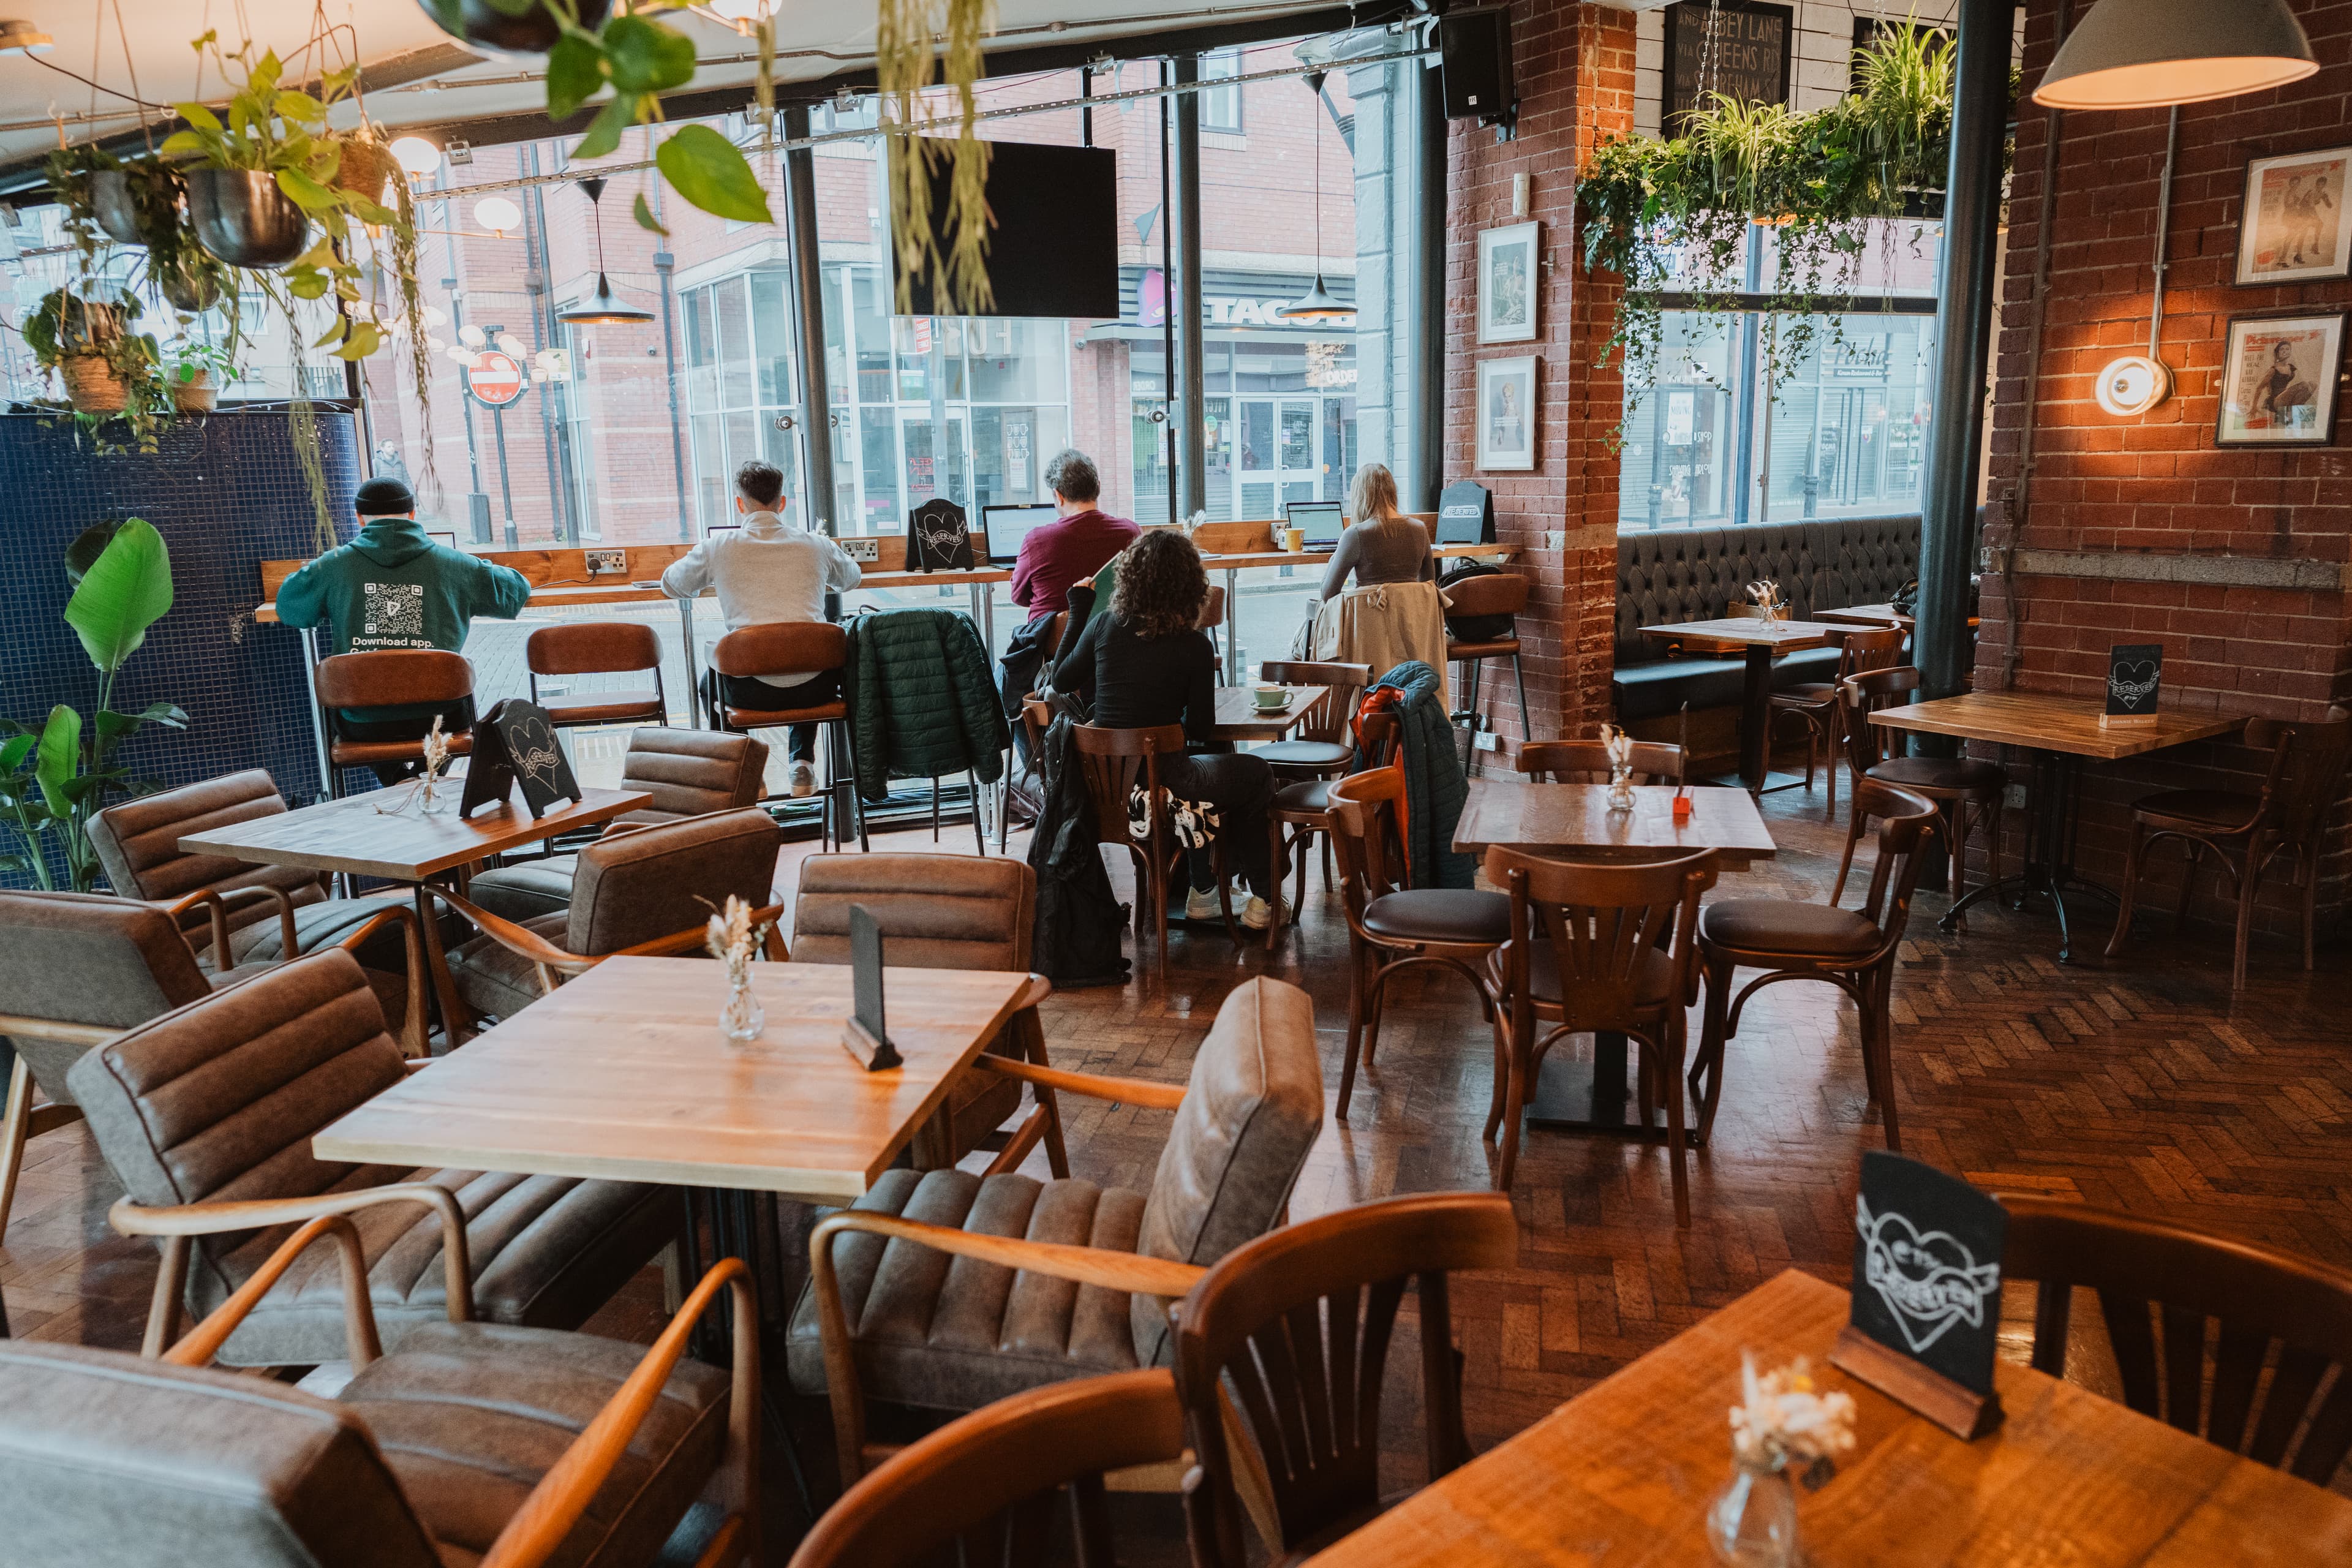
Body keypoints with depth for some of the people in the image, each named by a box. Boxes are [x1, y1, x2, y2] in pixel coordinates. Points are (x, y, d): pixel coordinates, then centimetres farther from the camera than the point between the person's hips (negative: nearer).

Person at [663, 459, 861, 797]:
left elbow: (670, 585, 20)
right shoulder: (816, 544, 5)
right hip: (814, 689, 2)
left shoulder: (719, 547, 1)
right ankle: (802, 764, 30)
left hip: (755, 692, -1)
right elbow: (851, 579, 29)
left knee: (709, 680, 34)